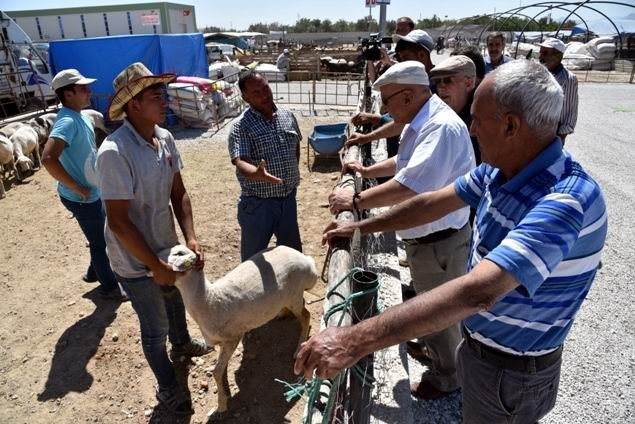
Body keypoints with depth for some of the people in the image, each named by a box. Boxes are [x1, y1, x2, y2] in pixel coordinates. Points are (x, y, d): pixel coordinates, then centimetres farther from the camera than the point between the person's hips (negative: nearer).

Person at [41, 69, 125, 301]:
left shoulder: (79, 116, 6)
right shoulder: (67, 121, -24)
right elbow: (48, 158, -36)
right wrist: (78, 188, -27)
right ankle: (110, 287, 25)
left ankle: (95, 272, 45)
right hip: (82, 198, -9)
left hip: (94, 191, 9)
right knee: (99, 242, 7)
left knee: (101, 238, 24)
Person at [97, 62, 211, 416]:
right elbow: (118, 221, -25)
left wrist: (191, 238, -11)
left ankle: (182, 343, 61)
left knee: (175, 299, 31)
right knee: (155, 328, 13)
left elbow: (178, 193, 0)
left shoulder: (166, 138, -6)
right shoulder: (114, 152, -28)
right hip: (136, 262, -7)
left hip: (167, 246, 7)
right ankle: (168, 388, 39)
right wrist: (154, 265, -20)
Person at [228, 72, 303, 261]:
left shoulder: (288, 116, 3)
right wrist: (258, 174, -50)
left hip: (288, 199, 5)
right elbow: (240, 163, -29)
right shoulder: (241, 126, -16)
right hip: (257, 204, -5)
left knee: (293, 252, 21)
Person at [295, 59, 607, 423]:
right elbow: (434, 203, 1)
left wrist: (355, 341, -50)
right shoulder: (500, 168, -9)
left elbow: (478, 292, -47)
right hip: (481, 343, 7)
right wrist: (360, 228, 5)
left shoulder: (566, 201, -36)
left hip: (512, 370, -7)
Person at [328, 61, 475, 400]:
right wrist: (368, 170, 13)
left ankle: (447, 376, 37)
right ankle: (433, 347, 54)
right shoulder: (419, 123, 5)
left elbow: (408, 187, -38)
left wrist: (355, 200, -30)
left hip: (439, 241, -10)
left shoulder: (441, 127, -29)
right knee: (429, 302, 29)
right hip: (425, 235, 10)